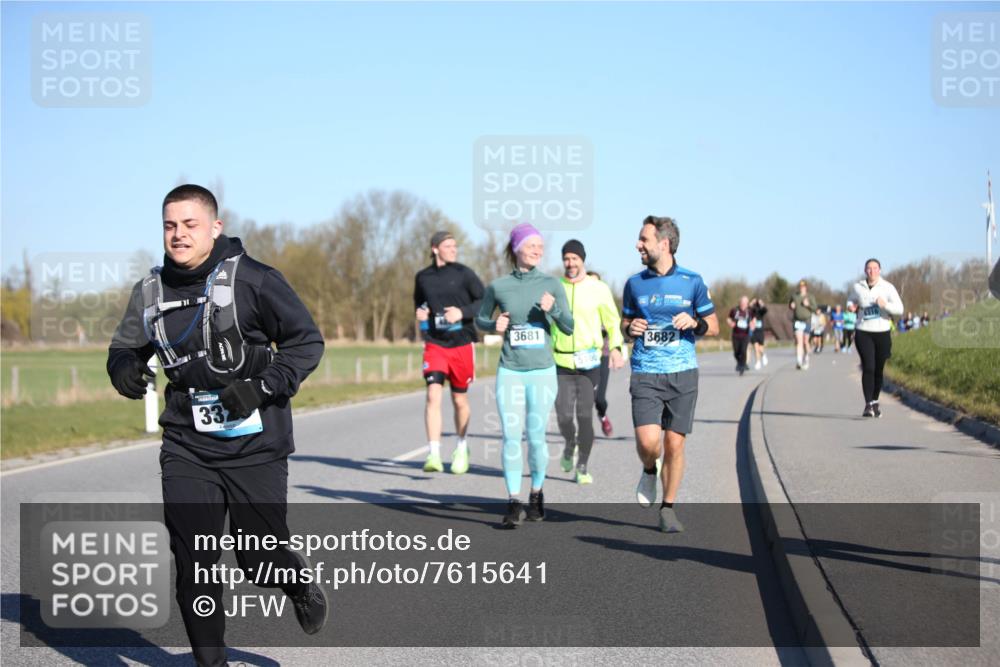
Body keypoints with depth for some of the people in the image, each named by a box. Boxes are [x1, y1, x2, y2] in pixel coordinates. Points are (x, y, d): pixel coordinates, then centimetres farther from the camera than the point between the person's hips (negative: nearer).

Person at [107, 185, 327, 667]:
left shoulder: (251, 279, -9)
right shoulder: (151, 292, 5)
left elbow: (307, 340, -6)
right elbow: (126, 347, 17)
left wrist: (261, 387, -19)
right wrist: (124, 367, -7)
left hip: (255, 446, -3)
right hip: (187, 449, 4)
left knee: (260, 559, 4)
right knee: (193, 564, -1)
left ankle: (301, 585, 40)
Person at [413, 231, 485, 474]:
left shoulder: (463, 274, -3)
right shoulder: (423, 277, 5)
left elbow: (485, 301, -3)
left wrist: (462, 312, -17)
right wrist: (420, 313, 1)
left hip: (462, 343, -1)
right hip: (434, 344, 1)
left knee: (460, 400, 10)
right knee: (433, 395, -16)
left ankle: (461, 449, 31)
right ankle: (433, 455, -16)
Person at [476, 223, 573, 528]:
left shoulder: (551, 284, 0)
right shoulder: (498, 286, 1)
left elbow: (569, 328, 1)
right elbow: (480, 320, 14)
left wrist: (553, 308, -18)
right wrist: (494, 326, -7)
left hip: (542, 371, 0)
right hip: (510, 371, 0)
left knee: (536, 436, 1)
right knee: (511, 436, -7)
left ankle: (536, 494, 22)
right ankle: (514, 503, -4)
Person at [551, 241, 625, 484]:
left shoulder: (598, 289, 2)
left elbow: (613, 322, 6)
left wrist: (615, 349, -9)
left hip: (589, 362, -1)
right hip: (560, 362, 1)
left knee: (584, 415, -6)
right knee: (564, 416, -7)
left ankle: (582, 466, 9)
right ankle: (570, 445, 26)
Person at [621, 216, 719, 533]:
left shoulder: (692, 281, 1)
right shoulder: (635, 283, 6)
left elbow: (713, 326, 8)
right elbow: (624, 323, 18)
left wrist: (694, 323, -13)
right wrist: (630, 328, -5)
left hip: (683, 374, 0)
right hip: (645, 374, 0)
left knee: (674, 445, 1)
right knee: (648, 441, -15)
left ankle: (668, 508, 18)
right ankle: (649, 471, 20)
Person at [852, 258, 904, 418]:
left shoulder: (888, 287, -1)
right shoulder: (858, 287, 6)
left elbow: (900, 309, -10)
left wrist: (885, 304, -24)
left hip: (882, 333, 0)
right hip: (863, 333, 0)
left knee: (879, 370, 8)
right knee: (868, 368, -14)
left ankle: (875, 402, 27)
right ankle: (868, 405, -16)